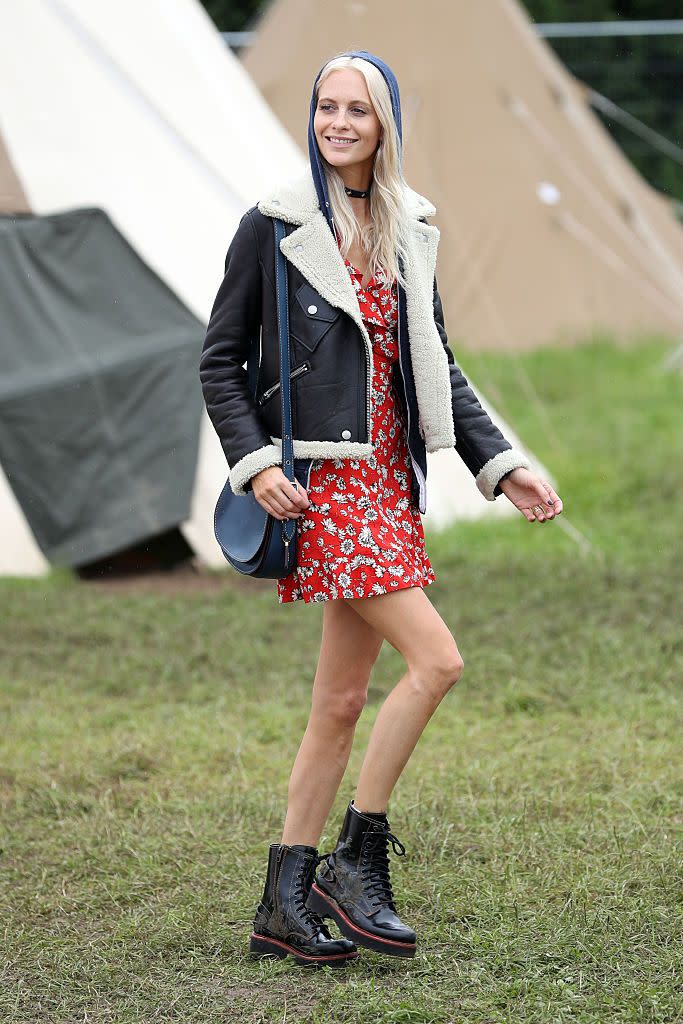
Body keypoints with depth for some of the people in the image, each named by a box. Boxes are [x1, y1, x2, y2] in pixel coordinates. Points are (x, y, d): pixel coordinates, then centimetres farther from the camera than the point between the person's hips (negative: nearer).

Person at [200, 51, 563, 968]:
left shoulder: (410, 231, 13)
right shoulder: (275, 224, -2)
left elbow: (438, 368, 19)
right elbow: (220, 361, -1)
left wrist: (501, 465, 10)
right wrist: (253, 463, -13)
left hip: (389, 475, 6)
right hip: (321, 478, -6)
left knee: (342, 701, 6)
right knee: (436, 661, -16)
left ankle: (286, 906, 12)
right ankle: (358, 861, -4)